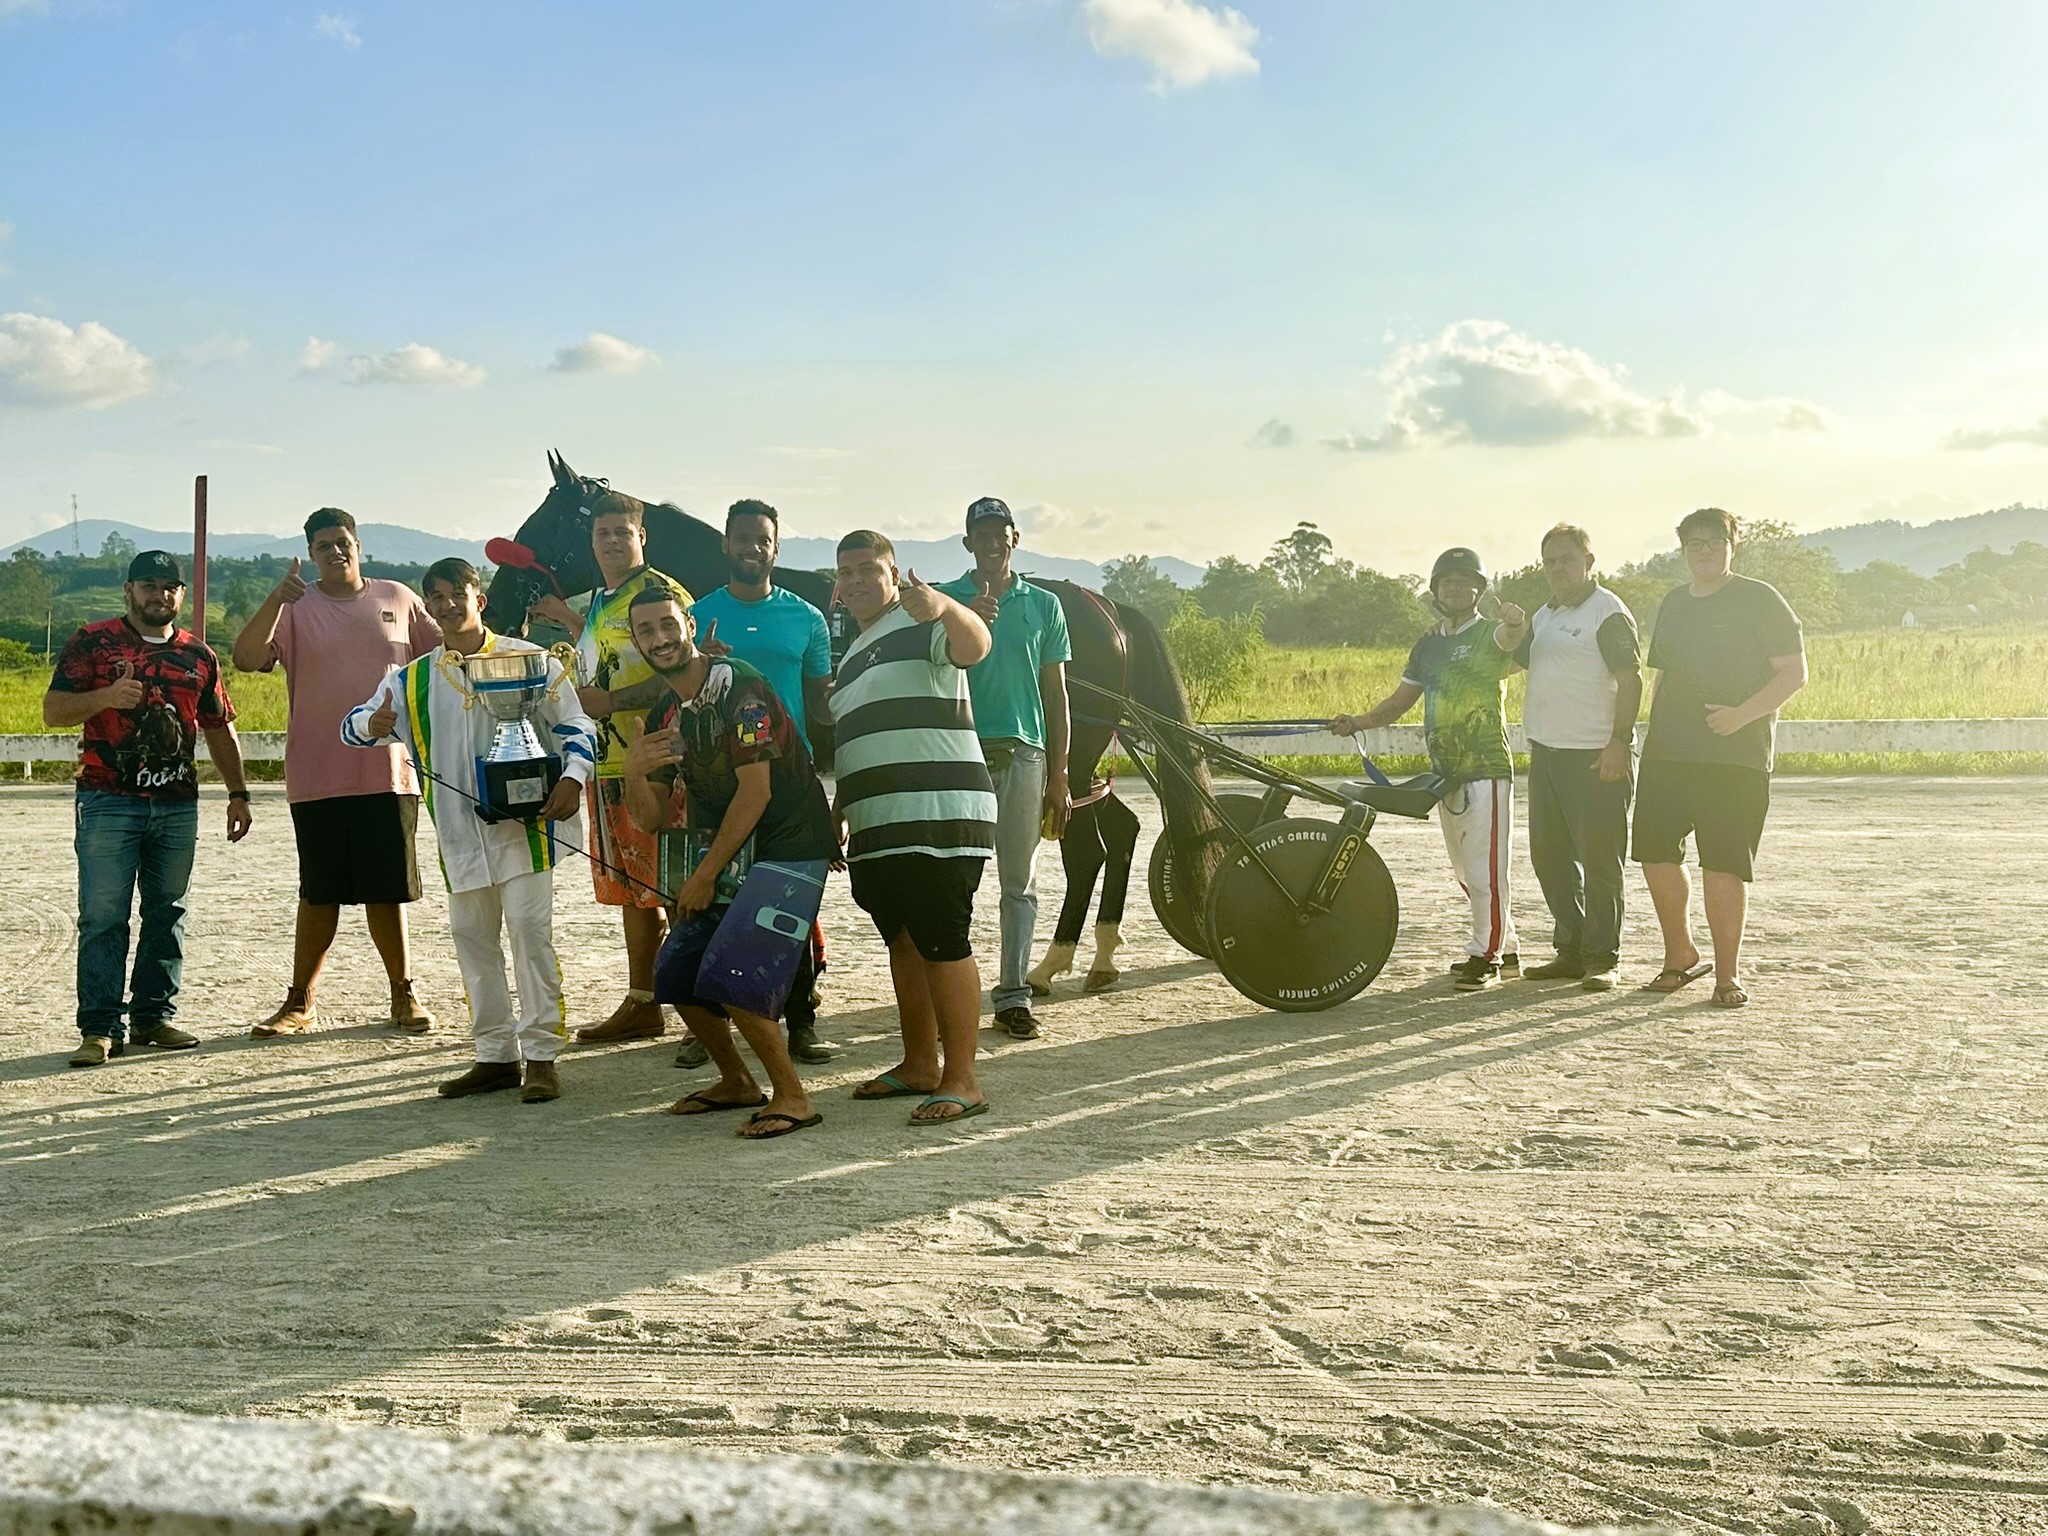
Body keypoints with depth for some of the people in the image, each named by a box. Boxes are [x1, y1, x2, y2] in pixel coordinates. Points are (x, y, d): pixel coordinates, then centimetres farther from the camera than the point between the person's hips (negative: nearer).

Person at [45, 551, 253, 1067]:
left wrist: (238, 794, 15)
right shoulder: (92, 643, 3)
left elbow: (220, 729, 20)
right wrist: (105, 697, -20)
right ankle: (101, 1028, -3)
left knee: (167, 913, 7)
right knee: (103, 917, -6)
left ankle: (154, 1016, 16)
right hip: (108, 802, -4)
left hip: (177, 805, 4)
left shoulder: (199, 656, 14)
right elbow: (53, 710, -1)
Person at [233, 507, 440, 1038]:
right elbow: (246, 658, -14)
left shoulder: (399, 600, 9)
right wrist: (277, 598, -25)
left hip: (388, 771, 1)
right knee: (319, 894, 5)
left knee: (387, 891, 6)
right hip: (317, 777, -1)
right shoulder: (294, 609, 2)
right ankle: (300, 1001, 15)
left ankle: (403, 994, 17)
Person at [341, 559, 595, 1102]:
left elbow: (574, 725, 3)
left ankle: (541, 1056, -2)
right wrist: (372, 723, -19)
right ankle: (497, 1055, 18)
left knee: (530, 928, -8)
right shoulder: (412, 679, 11)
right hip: (457, 832, 5)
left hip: (522, 820, -4)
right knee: (472, 938, 8)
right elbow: (354, 726, 7)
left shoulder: (528, 660, 2)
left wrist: (572, 777, -16)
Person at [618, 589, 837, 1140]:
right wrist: (635, 772, -11)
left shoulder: (738, 687, -15)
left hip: (788, 849, -9)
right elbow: (651, 820, 12)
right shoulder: (665, 718, 10)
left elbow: (756, 791, -18)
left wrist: (706, 874, -12)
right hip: (730, 855, 9)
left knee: (731, 977, -19)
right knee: (676, 975, 6)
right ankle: (736, 1083, 25)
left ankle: (792, 1098, -4)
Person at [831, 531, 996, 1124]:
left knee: (943, 944, -11)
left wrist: (944, 606, -48)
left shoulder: (920, 627, -5)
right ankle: (920, 1065, 23)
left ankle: (961, 1080, -9)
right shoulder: (852, 657, 24)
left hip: (937, 820, -9)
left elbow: (975, 645, -28)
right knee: (903, 943, 13)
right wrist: (840, 812, 27)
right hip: (877, 829, 9)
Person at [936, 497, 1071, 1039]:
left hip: (1022, 751, 2)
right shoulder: (946, 600, 7)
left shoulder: (1044, 605, 12)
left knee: (1019, 880, 4)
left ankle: (1013, 994, 10)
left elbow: (1055, 694, 12)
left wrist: (1058, 776, 7)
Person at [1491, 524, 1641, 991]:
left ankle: (1602, 957, 3)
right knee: (1550, 855, 12)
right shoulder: (1545, 614, 18)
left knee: (1598, 859, -4)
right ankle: (1570, 951, 21)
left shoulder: (1608, 612, -8)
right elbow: (1511, 658, 22)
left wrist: (1618, 742, -21)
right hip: (1547, 753, 9)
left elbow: (1631, 679, -14)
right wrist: (1514, 627, 1)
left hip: (1597, 758, -9)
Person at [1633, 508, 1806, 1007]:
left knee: (1724, 865, -6)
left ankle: (1727, 973, 6)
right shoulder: (1673, 603, 16)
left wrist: (1741, 714, -17)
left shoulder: (1759, 600, -1)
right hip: (1667, 754, 5)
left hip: (1736, 756, -5)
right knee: (1655, 854, 2)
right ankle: (1680, 954, 21)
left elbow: (1795, 673, -5)